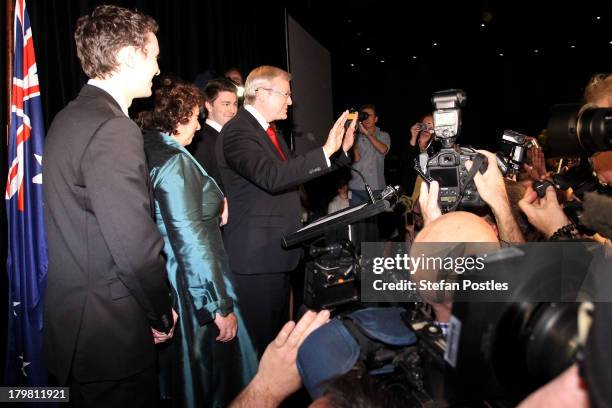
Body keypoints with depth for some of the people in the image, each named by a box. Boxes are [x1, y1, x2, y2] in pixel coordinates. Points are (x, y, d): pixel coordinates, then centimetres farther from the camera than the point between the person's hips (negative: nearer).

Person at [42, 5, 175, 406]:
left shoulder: (69, 118, 9)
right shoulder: (113, 129, -22)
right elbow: (137, 246, -26)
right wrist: (163, 312, -9)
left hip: (74, 320, 9)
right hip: (109, 332, -9)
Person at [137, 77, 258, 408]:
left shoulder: (149, 152, 8)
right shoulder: (174, 160, -19)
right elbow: (191, 240, -23)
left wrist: (211, 205, 15)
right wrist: (221, 306, -20)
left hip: (167, 279, 9)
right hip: (192, 291, -9)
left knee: (182, 375, 23)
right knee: (210, 371, 6)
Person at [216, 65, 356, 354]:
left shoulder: (266, 131, 15)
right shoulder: (238, 131, -17)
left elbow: (298, 171, 19)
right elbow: (272, 177, -32)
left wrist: (340, 150, 9)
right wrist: (325, 151, -30)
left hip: (277, 252, 10)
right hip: (255, 256, -10)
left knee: (279, 332, 19)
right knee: (261, 341, -2)